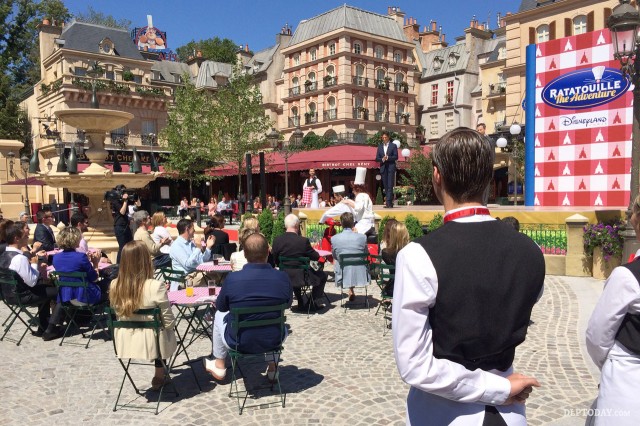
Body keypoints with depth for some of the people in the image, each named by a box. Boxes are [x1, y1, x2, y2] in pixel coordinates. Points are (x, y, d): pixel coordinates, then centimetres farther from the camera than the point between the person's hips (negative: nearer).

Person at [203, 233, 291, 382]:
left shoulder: (232, 278, -18)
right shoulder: (283, 278, -15)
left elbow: (221, 307, 1)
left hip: (238, 343, -1)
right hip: (273, 341, 1)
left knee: (220, 315, 29)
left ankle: (219, 367, 40)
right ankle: (272, 368, 40)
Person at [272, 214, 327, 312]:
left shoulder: (277, 240, -10)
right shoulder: (303, 241, -21)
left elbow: (275, 260, 1)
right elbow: (316, 257, -10)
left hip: (285, 277, 4)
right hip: (303, 277, -4)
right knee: (322, 275, 22)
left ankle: (301, 303, 40)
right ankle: (313, 303, 23)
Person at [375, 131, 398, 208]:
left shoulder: (393, 146, 5)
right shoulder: (380, 146, 15)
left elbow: (396, 157, -3)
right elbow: (377, 158, 9)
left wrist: (388, 157, -16)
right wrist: (382, 159, -11)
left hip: (391, 168, -4)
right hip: (383, 168, 4)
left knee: (390, 185, -10)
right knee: (385, 186, 5)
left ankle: (388, 202, -14)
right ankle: (390, 202, 10)